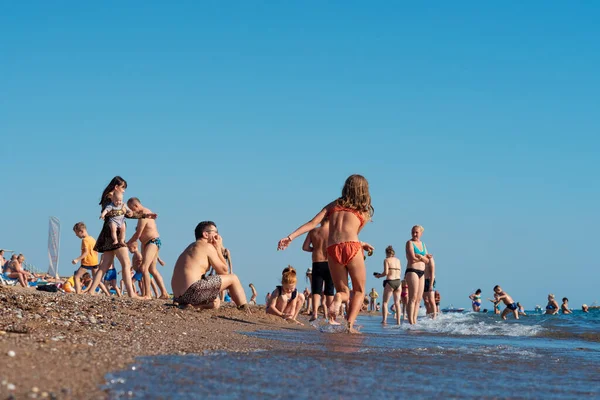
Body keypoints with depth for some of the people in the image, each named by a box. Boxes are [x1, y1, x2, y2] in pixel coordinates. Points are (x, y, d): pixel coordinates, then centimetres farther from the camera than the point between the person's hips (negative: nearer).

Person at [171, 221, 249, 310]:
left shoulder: (191, 248, 26)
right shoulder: (208, 247, -1)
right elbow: (223, 271, 4)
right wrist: (218, 248, 12)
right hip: (193, 290, -9)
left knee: (216, 302, 32)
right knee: (232, 278, 5)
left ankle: (189, 306, 5)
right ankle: (246, 312, 8)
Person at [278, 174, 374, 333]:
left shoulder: (333, 205, 22)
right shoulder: (365, 211, 18)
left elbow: (312, 223, 10)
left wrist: (290, 237, 6)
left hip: (332, 249, 2)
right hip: (351, 247, -2)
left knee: (343, 291, 16)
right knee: (359, 290, 12)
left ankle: (336, 300, -21)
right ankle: (350, 324, -11)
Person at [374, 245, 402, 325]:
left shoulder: (387, 260, 0)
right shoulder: (398, 260, 15)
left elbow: (386, 273, -9)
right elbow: (400, 273, 16)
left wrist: (379, 276, 8)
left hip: (390, 282, -5)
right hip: (398, 282, 5)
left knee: (385, 302, 3)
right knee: (397, 302, 10)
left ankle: (384, 320, -9)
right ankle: (398, 321, 5)